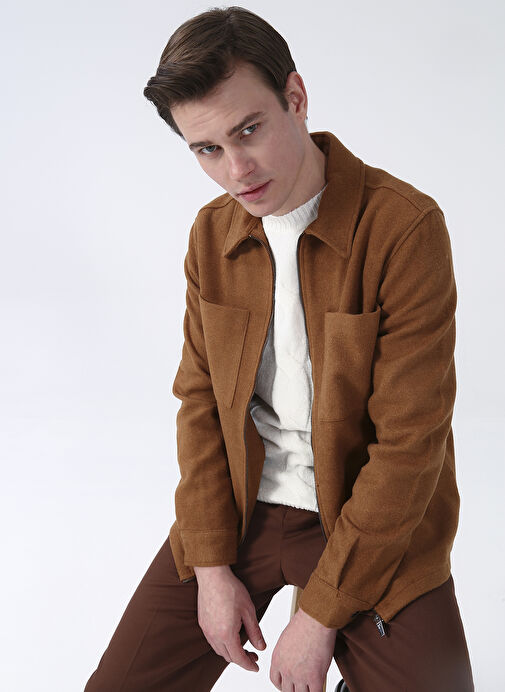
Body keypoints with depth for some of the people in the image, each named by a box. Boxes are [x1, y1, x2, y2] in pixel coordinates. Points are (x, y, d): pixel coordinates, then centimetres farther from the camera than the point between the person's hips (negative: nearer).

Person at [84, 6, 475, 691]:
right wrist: (212, 567, -3)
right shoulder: (211, 234, 2)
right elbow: (200, 396, 6)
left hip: (374, 524, -3)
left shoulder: (405, 226, -17)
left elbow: (410, 442, -18)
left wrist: (320, 613, -15)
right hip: (238, 508, 4)